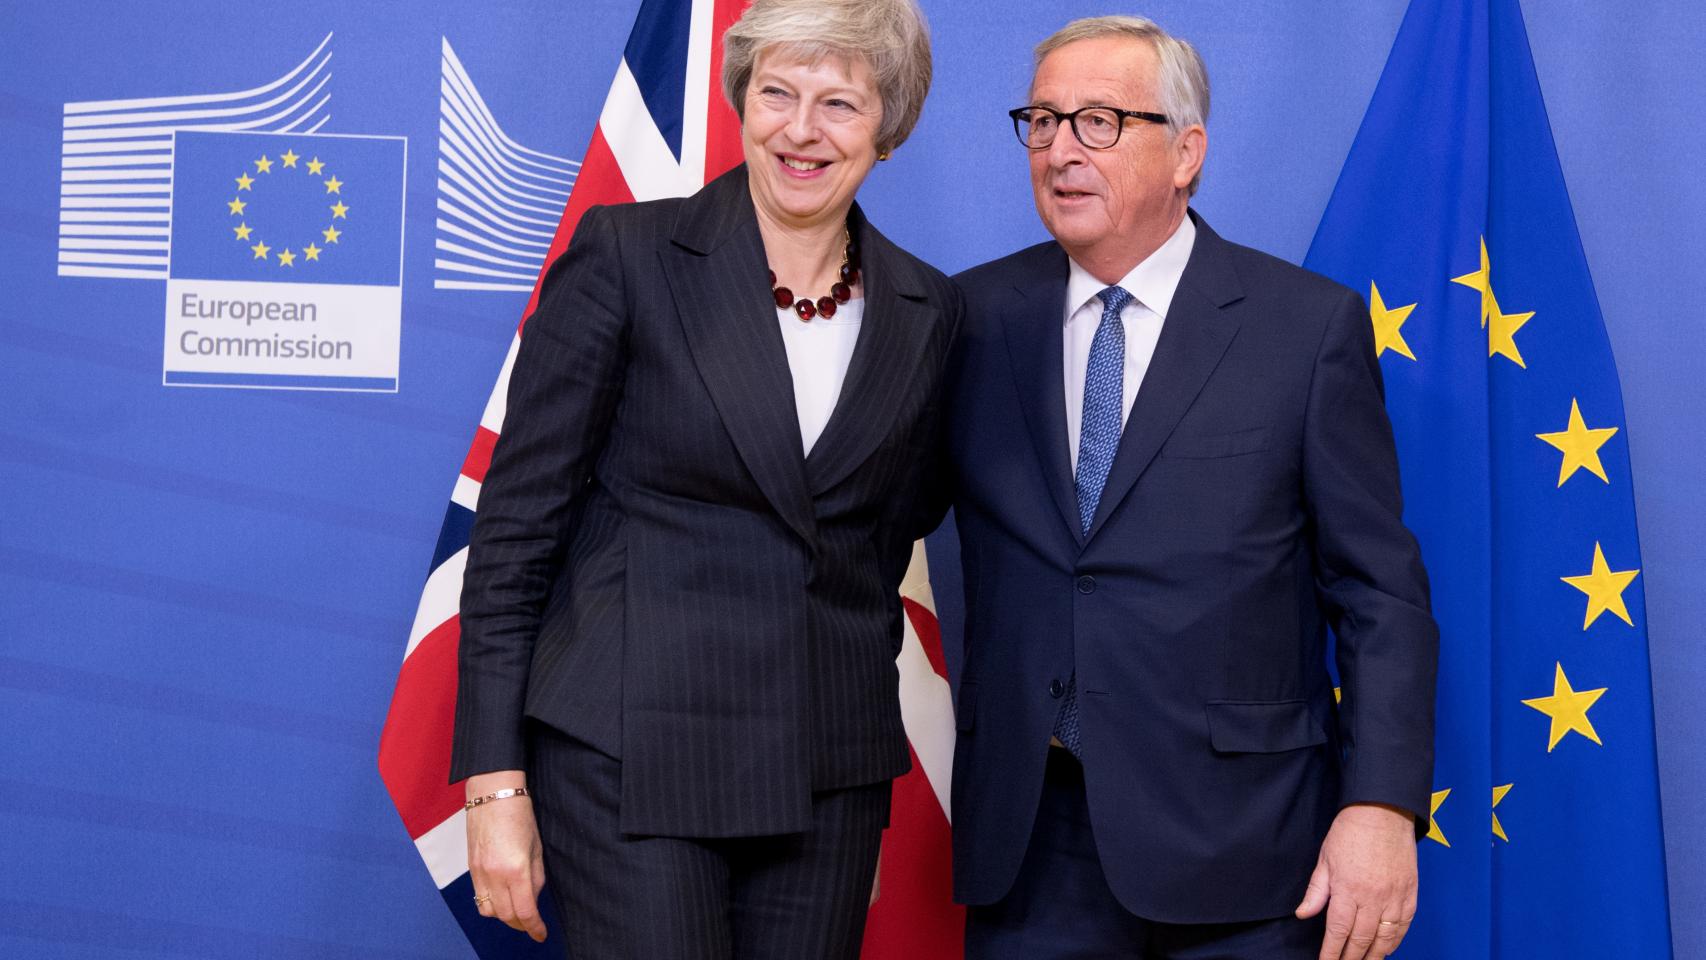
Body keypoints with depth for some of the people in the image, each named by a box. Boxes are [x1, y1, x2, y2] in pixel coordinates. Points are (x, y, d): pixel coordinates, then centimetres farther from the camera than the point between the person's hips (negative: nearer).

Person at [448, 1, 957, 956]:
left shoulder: (927, 311, 7)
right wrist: (495, 782, -8)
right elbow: (518, 519, -5)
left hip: (826, 773, 4)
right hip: (632, 763, -4)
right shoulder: (626, 255, -5)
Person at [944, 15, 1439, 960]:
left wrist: (1383, 806, -11)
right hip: (1026, 842, 2)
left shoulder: (1311, 326, -2)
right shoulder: (976, 316, 6)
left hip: (1236, 847, -2)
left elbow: (1380, 595, -3)